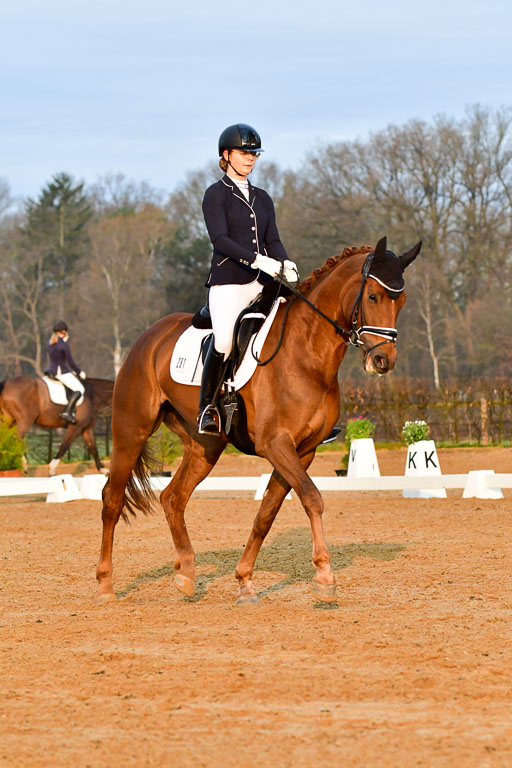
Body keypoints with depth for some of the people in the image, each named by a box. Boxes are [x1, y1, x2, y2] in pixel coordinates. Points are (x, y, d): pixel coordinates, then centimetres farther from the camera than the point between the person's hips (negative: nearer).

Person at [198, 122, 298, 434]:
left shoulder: (262, 198, 20)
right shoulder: (216, 194, 2)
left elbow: (272, 239, 13)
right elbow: (220, 239, -11)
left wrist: (285, 264, -9)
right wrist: (256, 260, -23)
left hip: (262, 281, 6)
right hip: (228, 282, -6)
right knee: (224, 341, -26)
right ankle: (206, 409, -14)